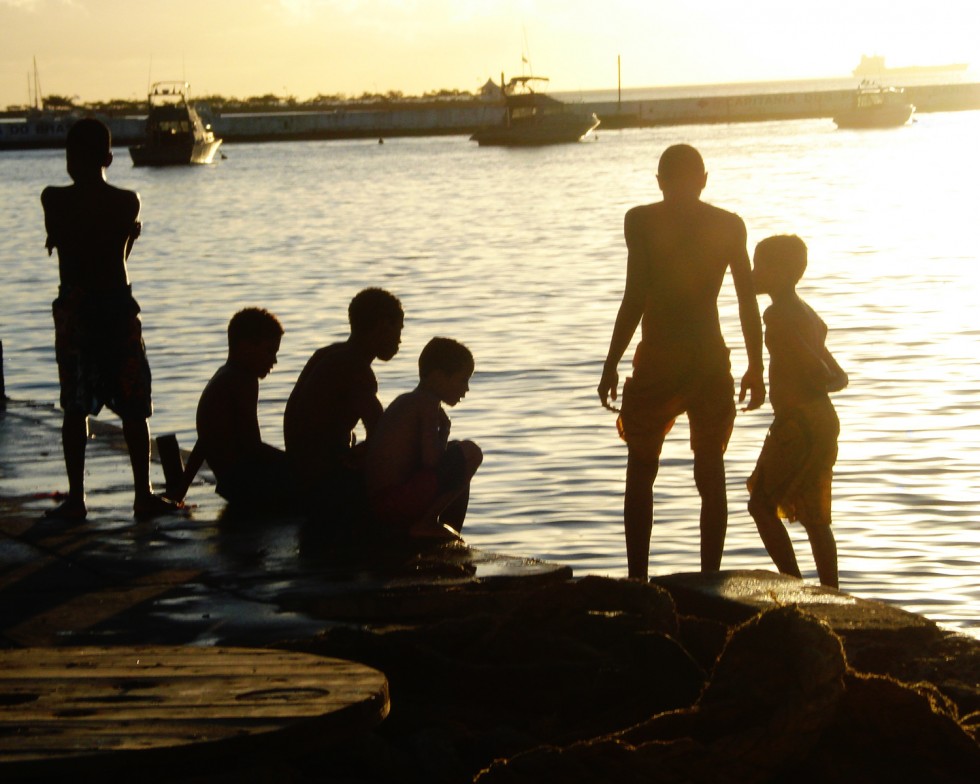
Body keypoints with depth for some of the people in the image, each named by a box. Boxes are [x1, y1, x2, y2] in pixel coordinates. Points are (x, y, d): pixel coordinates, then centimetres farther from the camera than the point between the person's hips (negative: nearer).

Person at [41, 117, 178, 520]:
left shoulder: (54, 200, -6)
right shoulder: (127, 202, -4)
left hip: (74, 308, 0)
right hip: (118, 303, 0)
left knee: (75, 408, 6)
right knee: (133, 407, 6)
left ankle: (76, 497, 5)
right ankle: (143, 494, 5)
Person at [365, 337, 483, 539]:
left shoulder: (405, 401, 20)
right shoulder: (428, 403, -9)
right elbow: (431, 459, -18)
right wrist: (444, 432, 0)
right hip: (396, 505, -10)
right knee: (470, 453, -16)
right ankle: (426, 523, -10)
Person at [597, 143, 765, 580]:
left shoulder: (642, 221, -5)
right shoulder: (730, 225, 4)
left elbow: (635, 299, -10)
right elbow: (748, 301, 3)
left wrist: (612, 364, -5)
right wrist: (756, 367, 11)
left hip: (658, 361, -2)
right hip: (711, 360, 3)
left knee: (641, 473, 9)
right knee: (711, 474, 9)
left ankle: (637, 581, 5)